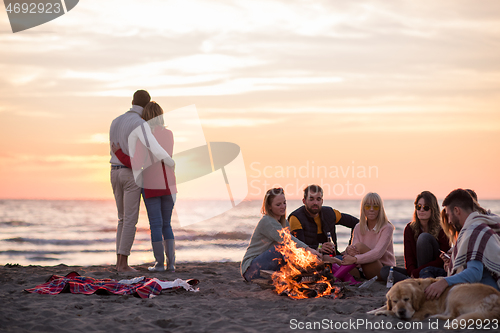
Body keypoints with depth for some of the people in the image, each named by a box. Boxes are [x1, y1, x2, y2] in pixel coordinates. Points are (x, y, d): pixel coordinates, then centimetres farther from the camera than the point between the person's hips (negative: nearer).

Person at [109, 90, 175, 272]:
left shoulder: (115, 122, 13)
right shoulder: (141, 125, -14)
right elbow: (156, 150, -26)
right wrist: (172, 163, -5)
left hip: (116, 174, 7)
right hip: (132, 176, -7)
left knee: (124, 218, 15)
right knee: (130, 220, -4)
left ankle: (120, 261, 11)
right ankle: (123, 264, -8)